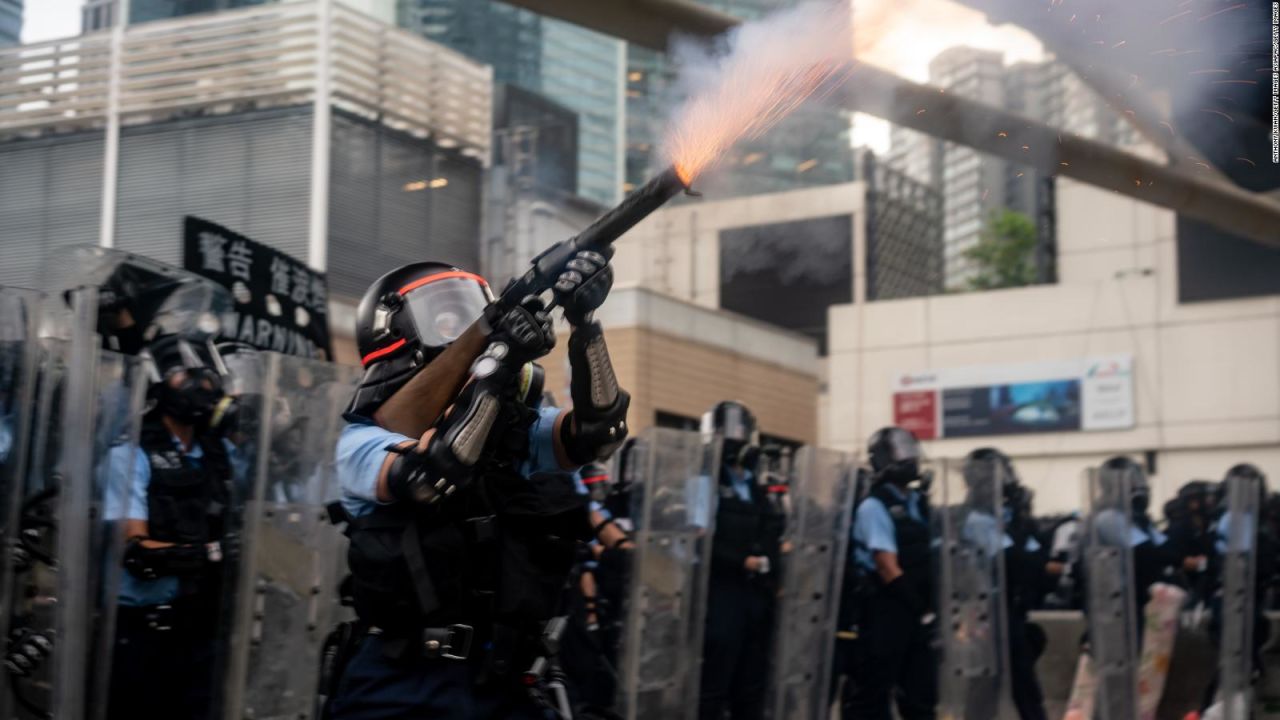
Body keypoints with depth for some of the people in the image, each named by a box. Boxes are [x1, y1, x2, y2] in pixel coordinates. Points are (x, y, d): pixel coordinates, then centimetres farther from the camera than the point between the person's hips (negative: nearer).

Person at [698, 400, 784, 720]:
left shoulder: (757, 491, 19)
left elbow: (770, 539, 20)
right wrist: (744, 562, -15)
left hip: (758, 595, 8)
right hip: (721, 593, -8)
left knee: (751, 687, 12)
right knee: (713, 685, -6)